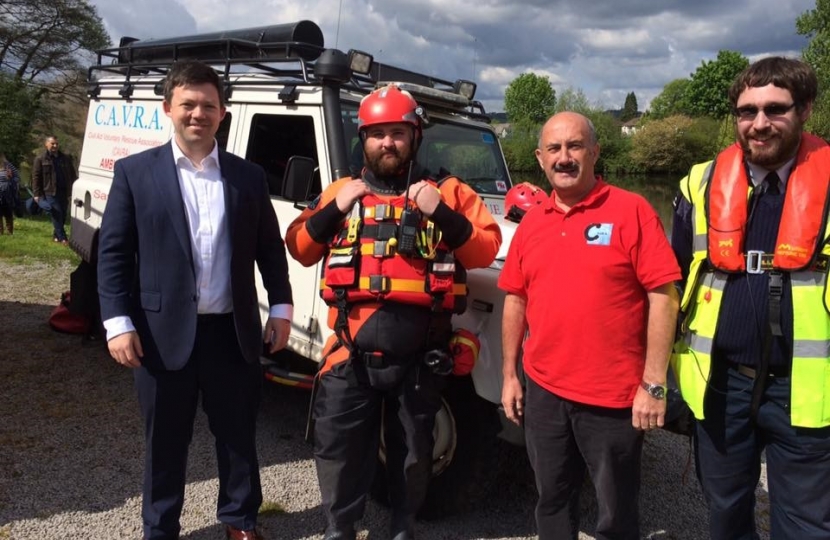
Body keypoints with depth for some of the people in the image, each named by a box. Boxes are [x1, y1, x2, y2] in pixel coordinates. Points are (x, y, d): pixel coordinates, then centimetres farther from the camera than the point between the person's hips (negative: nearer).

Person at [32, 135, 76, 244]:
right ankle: (62, 238, -6)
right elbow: (36, 177, -2)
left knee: (63, 215, 9)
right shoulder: (40, 159, 0)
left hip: (64, 192, 4)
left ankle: (56, 235, 24)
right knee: (57, 215, -9)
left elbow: (72, 175, 16)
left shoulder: (66, 158, 12)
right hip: (50, 192, -4)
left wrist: (73, 190, 8)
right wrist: (36, 194, -9)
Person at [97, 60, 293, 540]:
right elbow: (113, 252, -2)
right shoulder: (135, 172, 0)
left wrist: (281, 308, 2)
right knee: (165, 441, 13)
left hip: (232, 331, 2)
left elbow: (271, 249, 9)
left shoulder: (250, 176, 6)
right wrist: (118, 322, -10)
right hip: (162, 332, -1)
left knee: (239, 434, 14)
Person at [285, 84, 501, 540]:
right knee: (338, 449, 9)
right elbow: (298, 250, 9)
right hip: (351, 353, 1)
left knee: (412, 452, 17)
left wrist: (442, 214, -16)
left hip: (417, 355, 0)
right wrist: (333, 210, -7)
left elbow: (486, 250, -2)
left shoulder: (448, 192, 3)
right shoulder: (342, 191, 9)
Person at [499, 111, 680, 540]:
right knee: (552, 501, 20)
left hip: (614, 396, -4)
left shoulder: (631, 211, -8)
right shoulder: (530, 222, 7)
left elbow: (663, 297, -11)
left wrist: (653, 384, -13)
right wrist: (510, 375, 11)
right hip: (542, 391, 5)